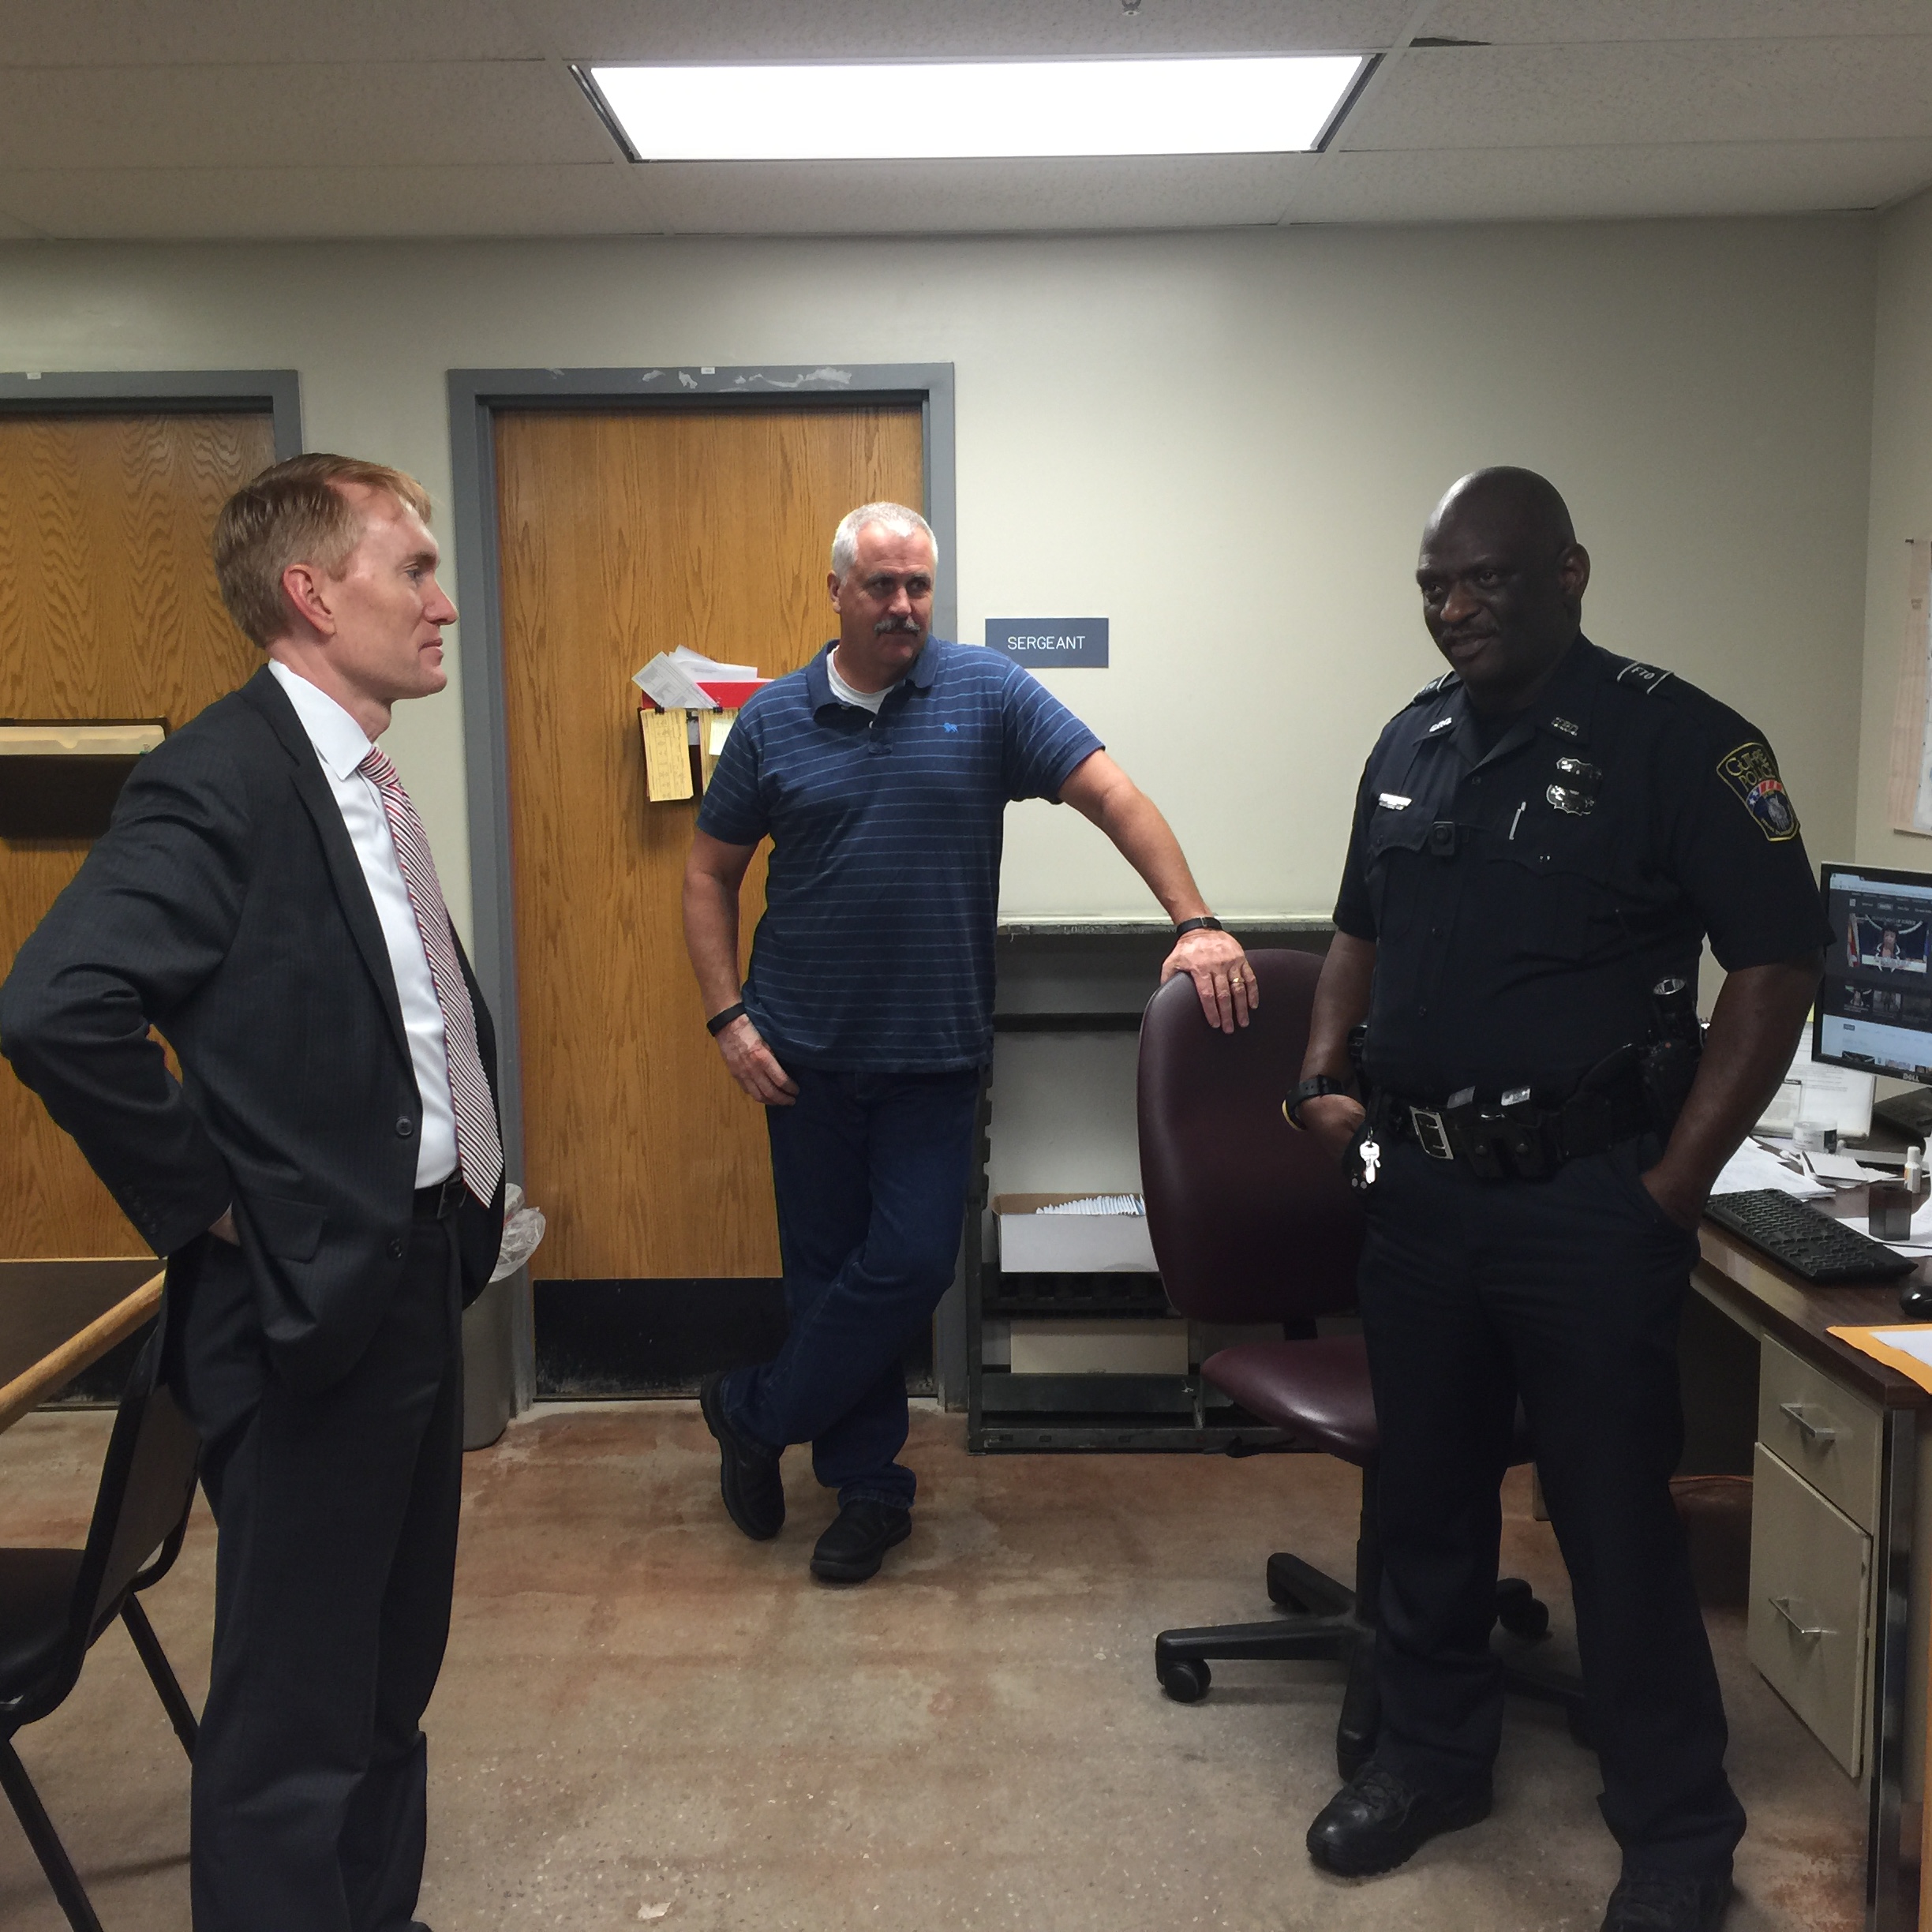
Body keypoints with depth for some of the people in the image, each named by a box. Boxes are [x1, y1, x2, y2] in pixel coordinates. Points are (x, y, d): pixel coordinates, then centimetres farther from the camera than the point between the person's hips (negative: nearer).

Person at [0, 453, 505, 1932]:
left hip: (415, 1283, 9)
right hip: (313, 1307, -9)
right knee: (296, 1716, 7)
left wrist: (468, 1176, 11)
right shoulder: (221, 781, -19)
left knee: (391, 1680, 22)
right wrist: (209, 1206, -19)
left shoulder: (367, 783, 10)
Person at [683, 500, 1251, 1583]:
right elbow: (711, 873, 9)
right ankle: (869, 1489, 26)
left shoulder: (988, 694, -3)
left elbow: (1113, 796, -8)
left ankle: (755, 1416, 20)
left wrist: (1196, 922, -21)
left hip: (937, 1056, -1)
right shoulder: (776, 721, 2)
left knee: (911, 1264, -4)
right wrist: (727, 1015, -1)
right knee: (828, 1267, 9)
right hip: (809, 1055, 2)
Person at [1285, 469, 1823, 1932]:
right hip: (1420, 1189, 6)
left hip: (1586, 1201, -5)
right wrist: (1326, 1072, 4)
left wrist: (1672, 1185, -14)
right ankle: (1433, 1755, 37)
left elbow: (1779, 964, -11)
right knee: (1426, 1494, 17)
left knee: (1615, 1520, 4)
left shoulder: (1675, 740, -10)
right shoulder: (1413, 742, 9)